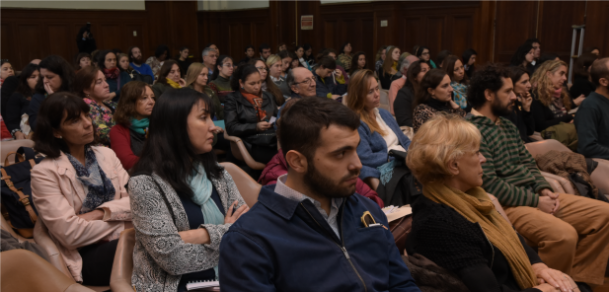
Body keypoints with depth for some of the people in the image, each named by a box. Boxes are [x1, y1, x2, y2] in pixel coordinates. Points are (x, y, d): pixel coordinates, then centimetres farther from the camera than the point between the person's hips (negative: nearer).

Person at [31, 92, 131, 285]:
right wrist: (123, 224, -9)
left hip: (122, 238, 5)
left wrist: (102, 213, -13)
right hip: (86, 256, -5)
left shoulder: (106, 155, 11)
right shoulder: (44, 172, -5)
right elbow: (70, 233, -14)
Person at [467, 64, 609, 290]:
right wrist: (535, 201, -15)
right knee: (564, 235, -31)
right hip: (508, 205, -10)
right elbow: (489, 184, -21)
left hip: (535, 196, 10)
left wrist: (544, 189, -2)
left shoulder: (508, 126, 16)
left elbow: (527, 162, 18)